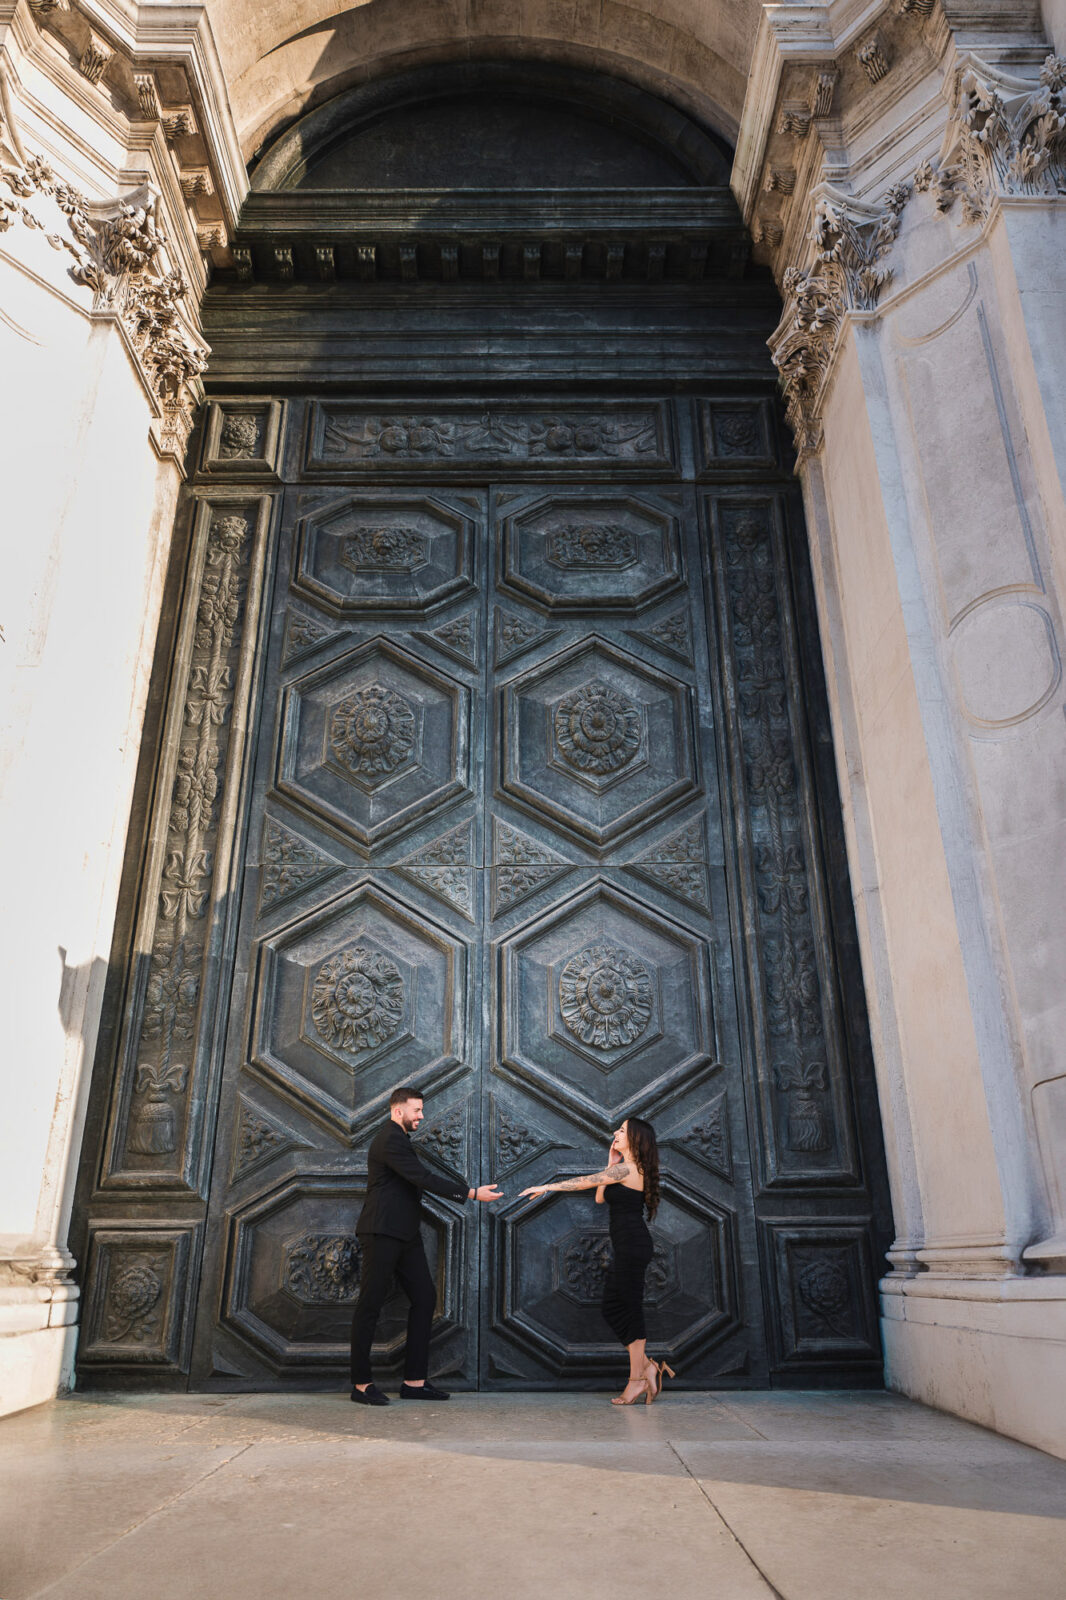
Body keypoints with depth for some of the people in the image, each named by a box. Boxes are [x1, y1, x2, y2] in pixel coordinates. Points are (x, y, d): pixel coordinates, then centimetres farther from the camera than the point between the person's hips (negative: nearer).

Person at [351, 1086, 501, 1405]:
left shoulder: (398, 1139, 19)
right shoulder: (390, 1140, -15)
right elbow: (425, 1179, -21)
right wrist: (471, 1193, -20)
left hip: (404, 1235, 11)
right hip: (382, 1234, -10)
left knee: (425, 1298, 7)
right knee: (370, 1305, -1)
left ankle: (414, 1381, 10)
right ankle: (361, 1384, 8)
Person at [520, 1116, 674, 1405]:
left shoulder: (627, 1168, -11)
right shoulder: (627, 1169, 18)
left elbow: (585, 1182, -11)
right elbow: (600, 1197, 18)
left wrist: (546, 1187, -6)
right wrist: (610, 1166, 14)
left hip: (632, 1246, -10)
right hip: (625, 1248, 10)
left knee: (630, 1308, -4)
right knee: (612, 1308, 10)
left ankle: (637, 1379, 4)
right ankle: (646, 1366, 13)